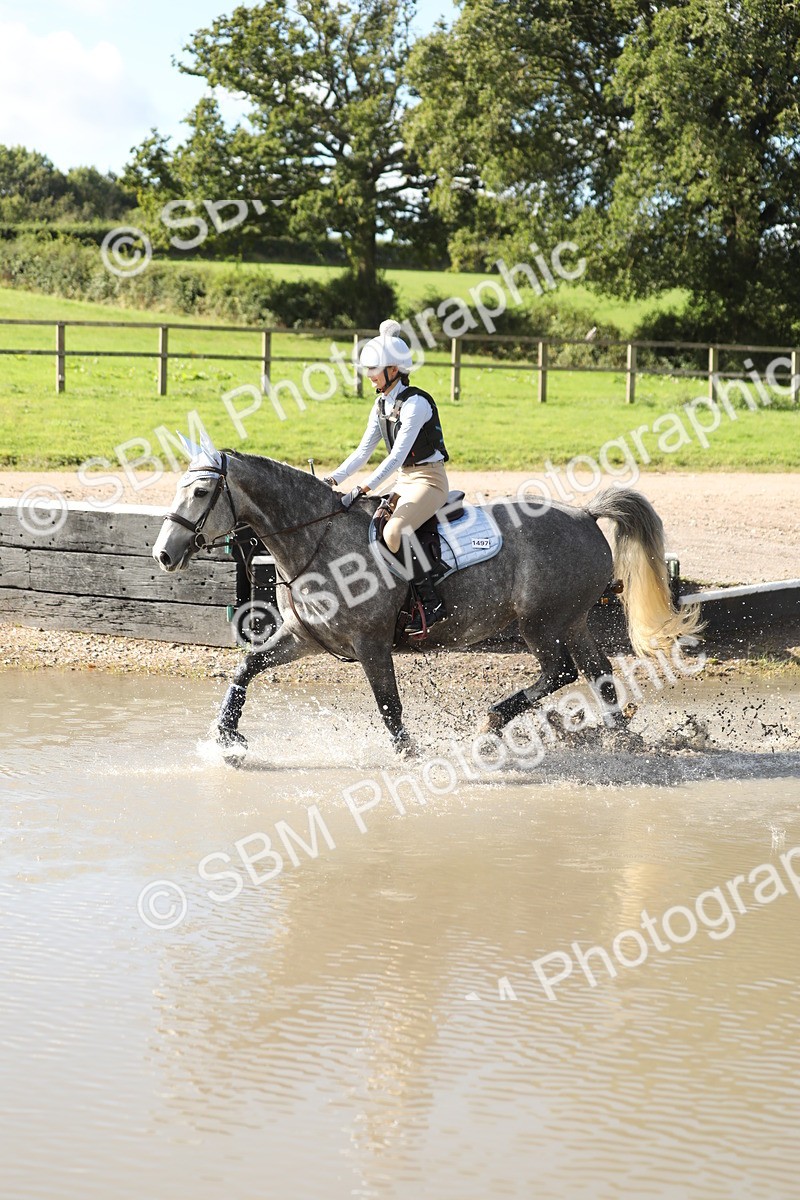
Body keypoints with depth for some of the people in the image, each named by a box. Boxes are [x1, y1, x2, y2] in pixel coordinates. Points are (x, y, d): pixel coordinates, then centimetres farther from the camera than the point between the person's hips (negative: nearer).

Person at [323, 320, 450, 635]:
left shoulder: (415, 403, -18)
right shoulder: (382, 404, 8)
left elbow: (397, 456, -26)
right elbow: (364, 451, 10)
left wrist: (362, 490, -32)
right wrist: (332, 480, -3)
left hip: (429, 479, -9)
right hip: (404, 481, 9)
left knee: (394, 531, -29)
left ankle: (432, 603, -24)